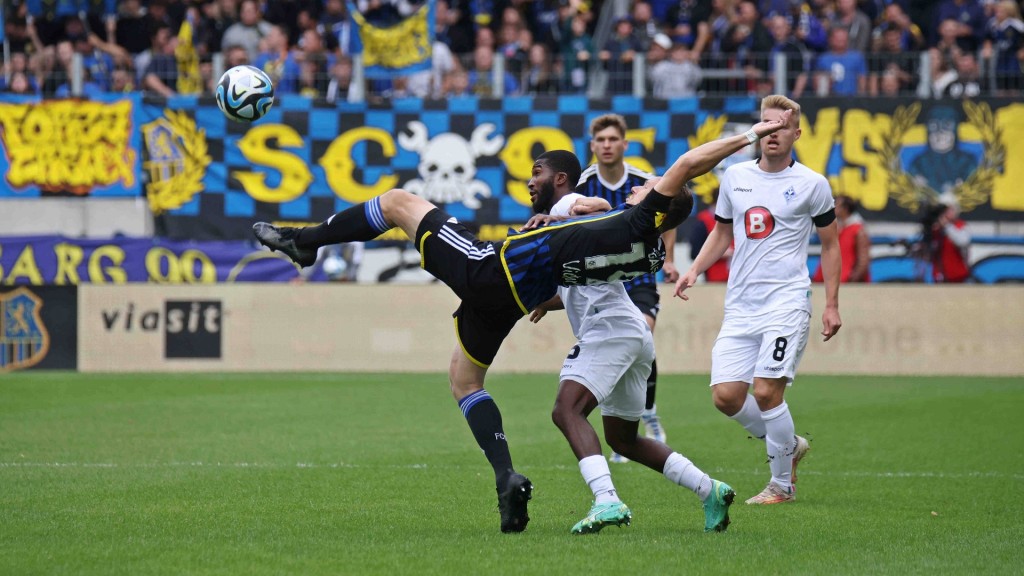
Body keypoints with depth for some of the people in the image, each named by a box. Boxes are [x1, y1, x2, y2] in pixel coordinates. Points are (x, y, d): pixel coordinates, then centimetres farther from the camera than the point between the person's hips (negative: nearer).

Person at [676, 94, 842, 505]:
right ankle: (787, 445, 21)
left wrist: (832, 305, 4)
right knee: (725, 395, -6)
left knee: (766, 391, -16)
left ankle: (782, 484, 1)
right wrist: (694, 270, 7)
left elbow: (830, 245, 8)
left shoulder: (811, 184, 0)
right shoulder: (735, 177, 11)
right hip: (740, 304, 5)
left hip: (787, 302, -5)